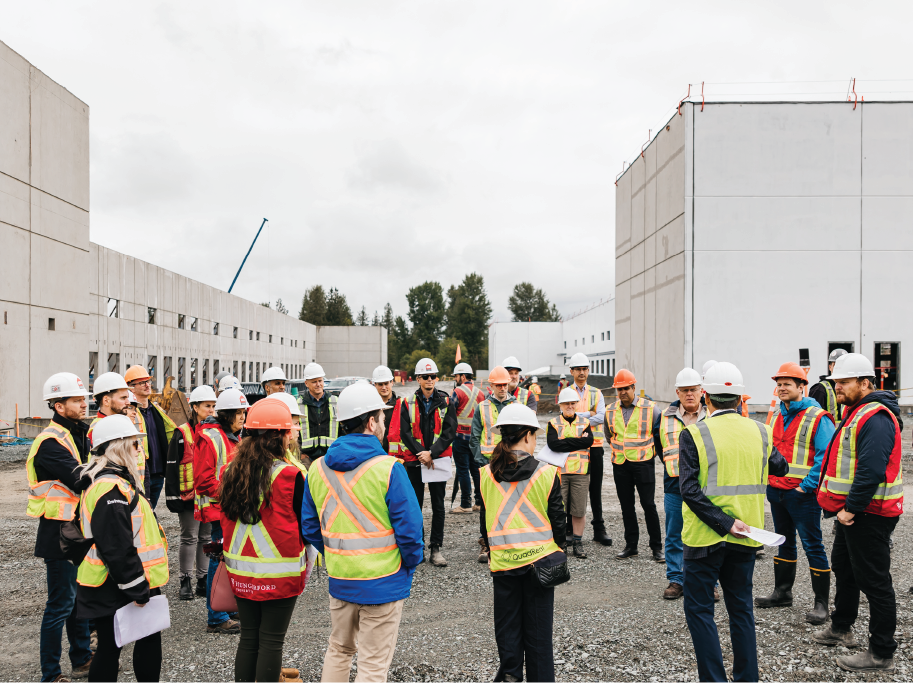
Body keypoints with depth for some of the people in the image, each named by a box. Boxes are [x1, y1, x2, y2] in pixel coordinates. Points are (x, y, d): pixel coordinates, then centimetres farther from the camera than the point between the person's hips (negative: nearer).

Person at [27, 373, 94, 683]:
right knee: (61, 603, -1)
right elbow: (81, 482, -27)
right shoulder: (51, 442, -20)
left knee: (80, 597, 19)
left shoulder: (76, 434, 11)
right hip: (60, 533, -9)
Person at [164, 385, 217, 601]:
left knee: (207, 537, 10)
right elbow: (172, 467, -8)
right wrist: (173, 495, -12)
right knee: (190, 537, 1)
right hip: (189, 494, -5)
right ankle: (186, 581, 11)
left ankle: (204, 580, 18)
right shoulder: (182, 434, -7)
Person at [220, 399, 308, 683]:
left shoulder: (231, 471, -1)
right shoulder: (290, 475, -17)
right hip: (280, 573, -5)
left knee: (248, 637, 16)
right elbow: (304, 524, -7)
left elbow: (226, 519, 11)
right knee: (271, 640, 5)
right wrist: (305, 560, 10)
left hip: (240, 571, 5)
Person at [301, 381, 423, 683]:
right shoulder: (388, 469, -17)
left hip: (339, 579, 5)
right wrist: (411, 564, 2)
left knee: (338, 651, 24)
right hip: (383, 582, -5)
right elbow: (409, 527, -15)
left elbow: (309, 527, 8)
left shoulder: (318, 469, 1)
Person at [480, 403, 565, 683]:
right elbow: (558, 518, -3)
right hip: (539, 559, -1)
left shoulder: (487, 475, -3)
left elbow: (485, 523, 5)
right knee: (538, 632, 10)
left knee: (507, 626, 15)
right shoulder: (546, 473, -10)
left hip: (503, 562, 1)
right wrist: (559, 549, 13)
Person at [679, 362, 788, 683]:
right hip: (746, 536, 5)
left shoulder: (693, 434, -12)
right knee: (741, 607, 18)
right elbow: (780, 468, 17)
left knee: (699, 609, 6)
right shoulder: (759, 432, 0)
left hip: (705, 536, -4)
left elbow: (691, 490, -20)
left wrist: (725, 524, -18)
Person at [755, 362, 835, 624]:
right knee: (784, 542, 18)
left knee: (813, 546, -3)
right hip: (776, 492, 8)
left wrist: (807, 485, -18)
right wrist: (768, 479, 12)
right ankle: (782, 593, 30)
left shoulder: (817, 418, -10)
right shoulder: (778, 416, 13)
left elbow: (826, 456, -17)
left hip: (802, 494, -8)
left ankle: (821, 603, 3)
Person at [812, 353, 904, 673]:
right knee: (843, 567, 23)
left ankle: (882, 653, 5)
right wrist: (845, 507, 16)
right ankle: (841, 629, 40)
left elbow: (871, 470, -28)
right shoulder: (855, 413, 14)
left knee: (874, 581, -4)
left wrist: (851, 509, -24)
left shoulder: (875, 418, -21)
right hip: (852, 512, 11)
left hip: (869, 514, -11)